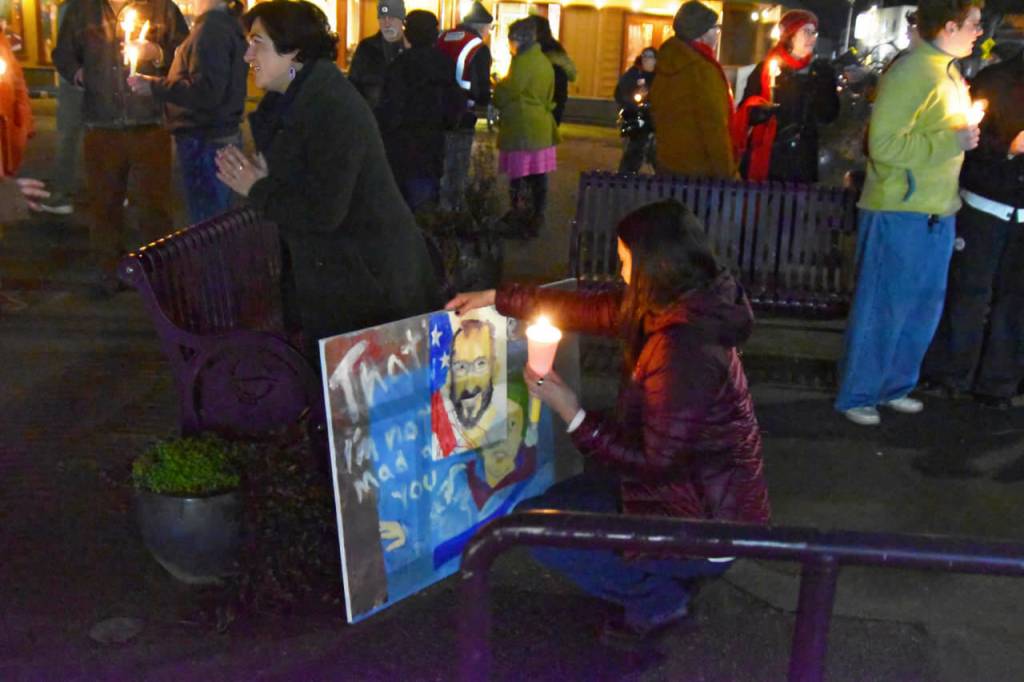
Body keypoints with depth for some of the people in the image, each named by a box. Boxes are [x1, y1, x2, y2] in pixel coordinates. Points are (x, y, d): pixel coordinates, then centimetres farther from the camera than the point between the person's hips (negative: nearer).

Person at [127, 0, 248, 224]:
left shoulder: (212, 27, -17)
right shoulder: (228, 24, 14)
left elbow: (206, 91, -25)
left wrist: (153, 86, -17)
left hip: (204, 141, -10)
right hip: (222, 135, 10)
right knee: (218, 222, 17)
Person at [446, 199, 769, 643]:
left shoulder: (683, 350, -31)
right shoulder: (688, 310, -2)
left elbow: (653, 463, -25)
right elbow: (591, 311, 7)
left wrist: (573, 416, -24)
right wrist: (497, 298, 11)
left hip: (705, 531, -9)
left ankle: (656, 597, 5)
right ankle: (662, 575, 17)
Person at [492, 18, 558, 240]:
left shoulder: (523, 61, -13)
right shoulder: (544, 61, 15)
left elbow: (506, 93, -11)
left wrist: (495, 85, 8)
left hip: (522, 128, -9)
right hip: (541, 127, 9)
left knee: (520, 176, -5)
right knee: (537, 175, 11)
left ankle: (520, 223, -3)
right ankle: (535, 219, 18)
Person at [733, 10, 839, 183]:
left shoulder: (821, 70, 9)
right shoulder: (767, 67, 3)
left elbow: (829, 115, 3)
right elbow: (747, 109, 0)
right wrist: (762, 110, -21)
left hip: (803, 161, 2)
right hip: (765, 156, -2)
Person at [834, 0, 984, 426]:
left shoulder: (949, 73, 12)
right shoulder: (911, 75, -17)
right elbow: (884, 145, -23)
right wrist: (951, 141, -18)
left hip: (938, 214, 9)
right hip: (899, 214, -9)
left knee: (924, 308, 16)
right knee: (883, 309, 1)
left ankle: (895, 386, 31)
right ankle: (857, 395, 15)